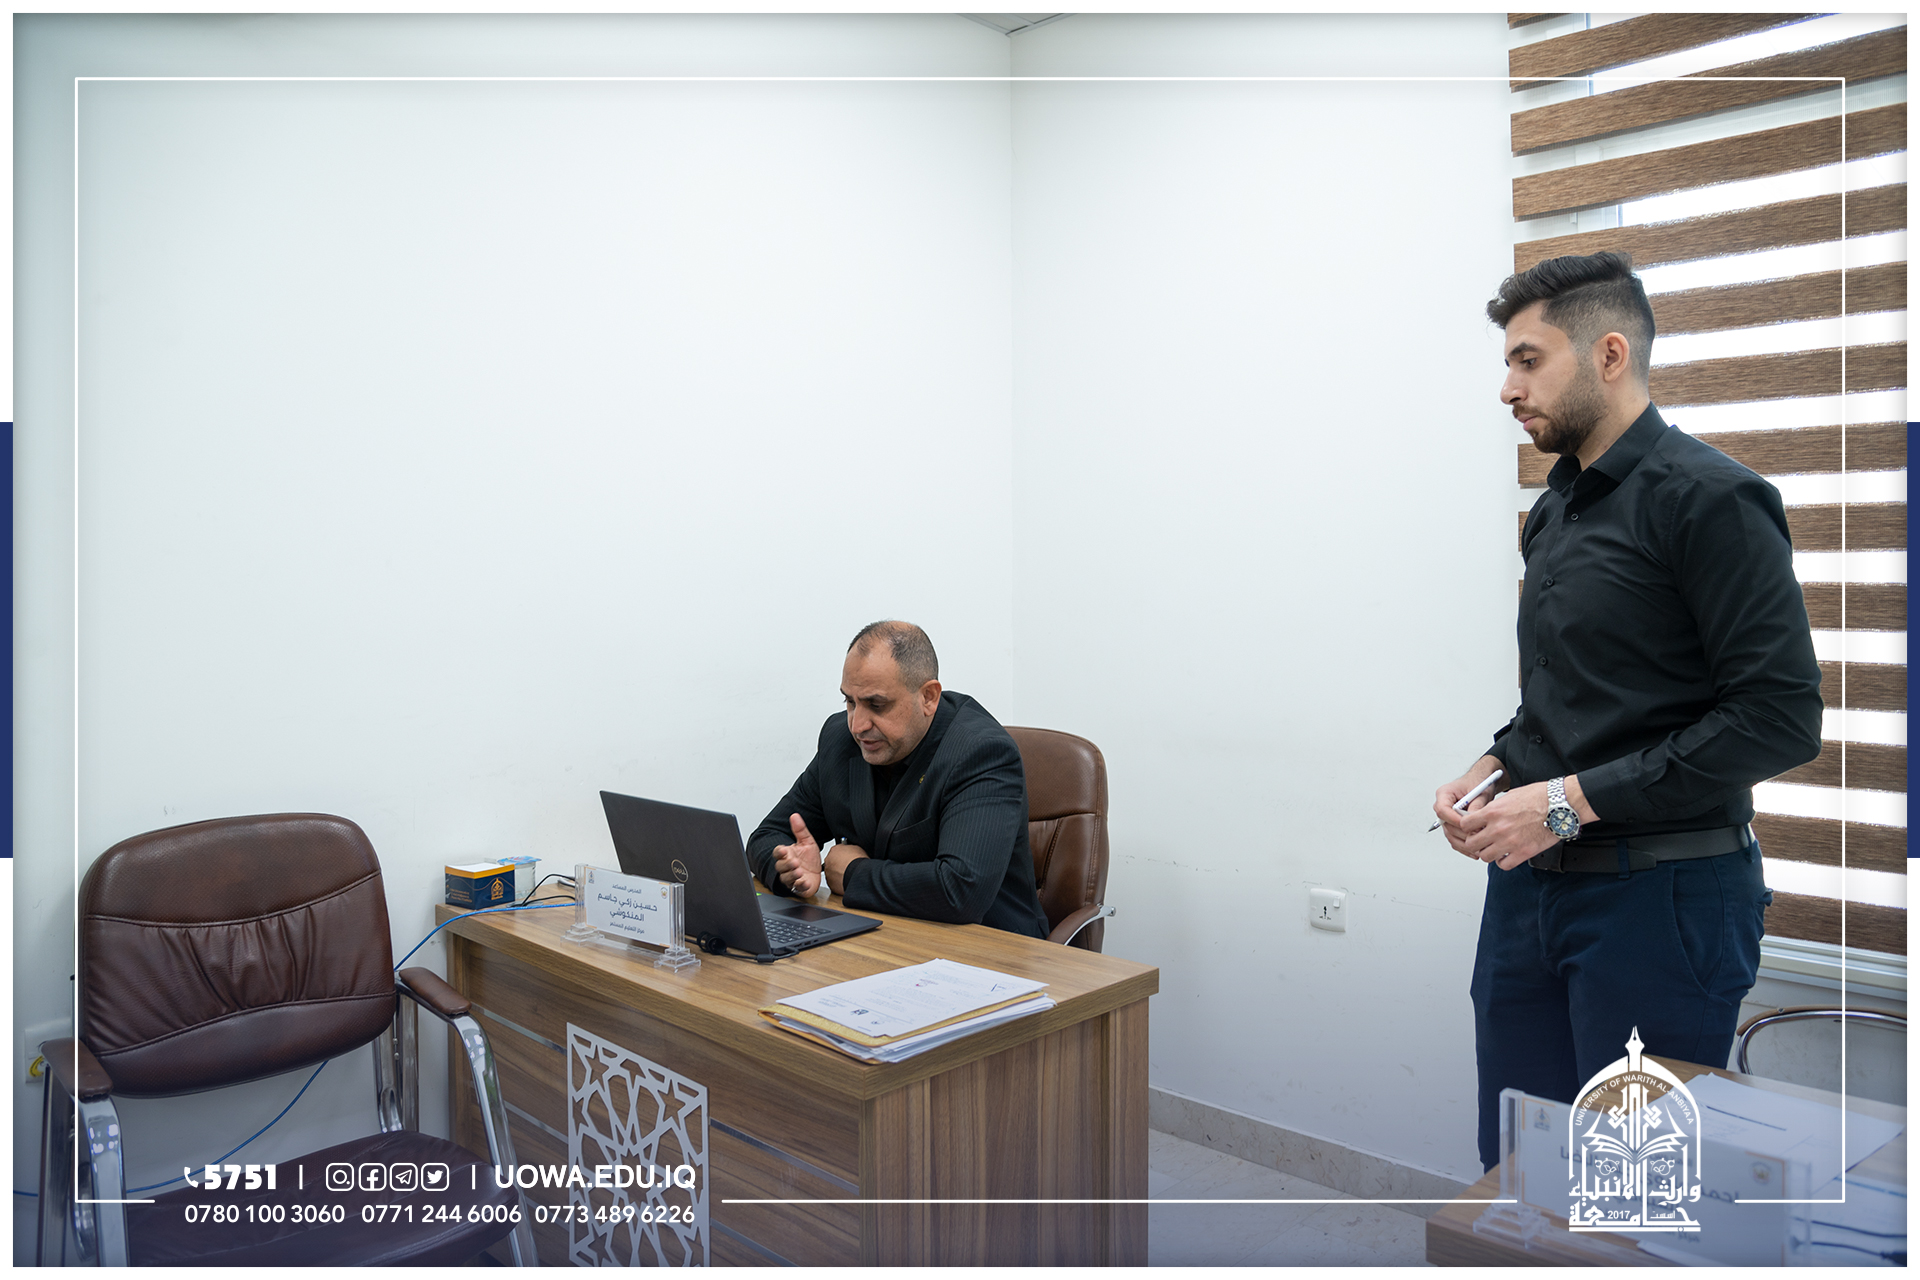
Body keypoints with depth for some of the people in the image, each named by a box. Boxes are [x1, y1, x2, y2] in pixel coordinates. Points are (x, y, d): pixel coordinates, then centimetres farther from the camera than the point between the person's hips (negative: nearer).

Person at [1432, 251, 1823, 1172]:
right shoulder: (1555, 510, 15)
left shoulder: (1708, 498, -12)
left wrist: (1568, 801, -19)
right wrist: (1494, 770, 4)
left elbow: (1780, 716, -18)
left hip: (1658, 894, -7)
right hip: (1528, 885, 8)